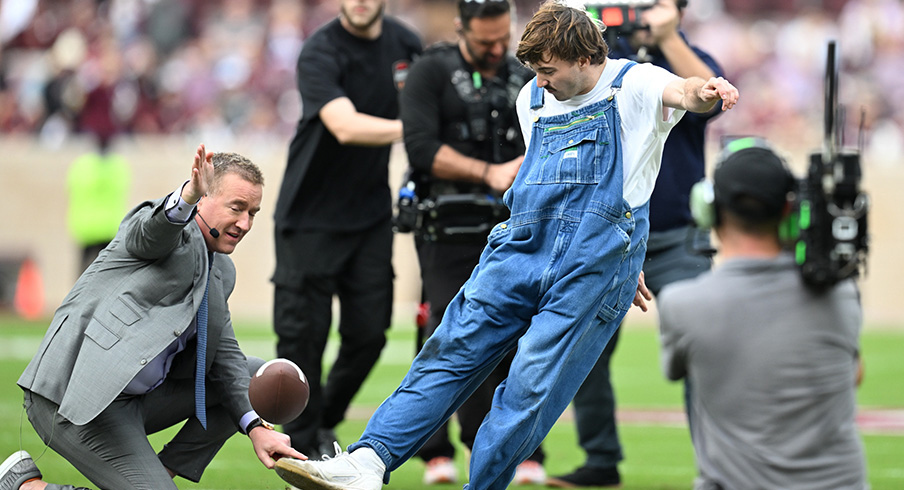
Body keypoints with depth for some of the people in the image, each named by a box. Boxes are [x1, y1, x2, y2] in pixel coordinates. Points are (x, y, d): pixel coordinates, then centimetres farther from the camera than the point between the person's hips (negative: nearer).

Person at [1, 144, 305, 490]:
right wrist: (188, 195, -56)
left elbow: (223, 354, 18)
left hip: (136, 397, 10)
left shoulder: (222, 271, 19)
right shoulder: (178, 230, -7)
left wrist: (256, 428, 3)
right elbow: (154, 230, -32)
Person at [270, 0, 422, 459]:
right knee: (303, 334, -3)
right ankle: (303, 447, 10)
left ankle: (325, 422, 26)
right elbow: (346, 126, -32)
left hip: (371, 212, 5)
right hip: (310, 215, -5)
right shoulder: (321, 52, -18)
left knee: (369, 333, 2)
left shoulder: (405, 43, 1)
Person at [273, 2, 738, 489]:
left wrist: (705, 91, -47)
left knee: (532, 387, -10)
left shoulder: (633, 85, 0)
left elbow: (681, 91, -23)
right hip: (522, 247, 6)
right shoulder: (532, 100, 19)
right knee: (452, 349, -6)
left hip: (595, 265, -6)